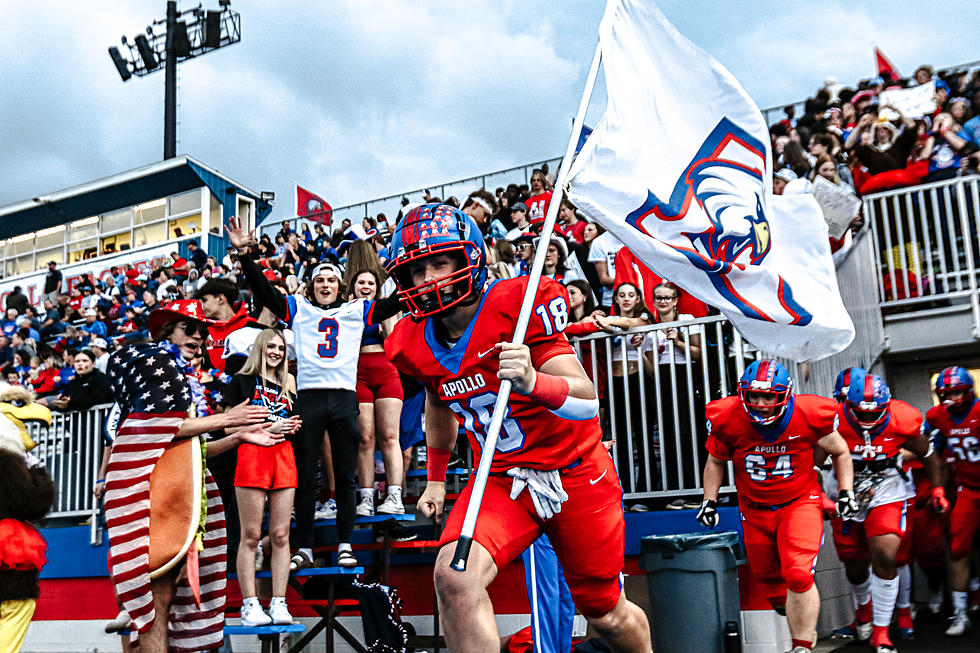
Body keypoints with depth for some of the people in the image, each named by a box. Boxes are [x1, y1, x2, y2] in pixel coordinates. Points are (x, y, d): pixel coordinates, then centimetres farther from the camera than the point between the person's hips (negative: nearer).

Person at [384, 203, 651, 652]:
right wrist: (435, 479, 28)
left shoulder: (518, 305, -21)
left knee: (607, 615, 12)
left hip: (574, 473, -3)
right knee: (453, 577, -26)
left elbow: (588, 403, -26)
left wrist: (531, 382, -45)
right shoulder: (414, 345, -3)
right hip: (503, 479, 3)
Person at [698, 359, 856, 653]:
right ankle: (803, 628, 44)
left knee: (798, 577, -18)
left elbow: (840, 452, 3)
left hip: (799, 503, -3)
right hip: (754, 509, 3)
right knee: (769, 579, 16)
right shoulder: (728, 420, -16)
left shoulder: (808, 417, -18)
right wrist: (710, 500, -2)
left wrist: (846, 491, -2)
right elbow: (716, 461, 4)